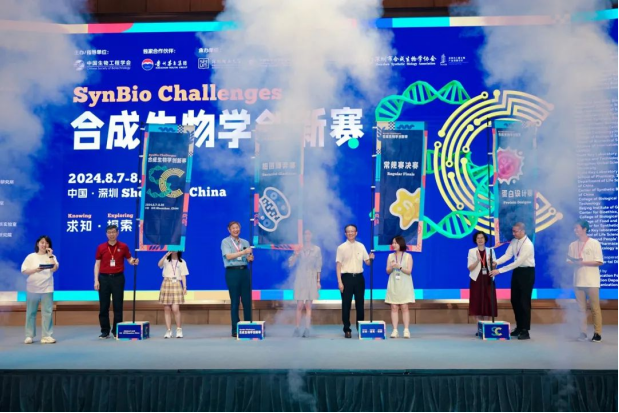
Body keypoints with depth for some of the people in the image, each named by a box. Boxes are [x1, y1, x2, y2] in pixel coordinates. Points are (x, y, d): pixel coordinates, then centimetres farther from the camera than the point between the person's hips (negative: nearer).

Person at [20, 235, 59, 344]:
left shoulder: (51, 257, 8)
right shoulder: (31, 257, 5)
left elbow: (54, 269, -7)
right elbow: (24, 271, 0)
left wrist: (50, 255, -7)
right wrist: (35, 270, -15)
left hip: (47, 288, 0)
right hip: (33, 288, 0)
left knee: (47, 312, -4)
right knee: (31, 312, 4)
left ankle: (47, 336, -2)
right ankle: (29, 336, 11)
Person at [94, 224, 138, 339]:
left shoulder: (123, 247, 2)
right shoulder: (101, 247, 3)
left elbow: (129, 259, 8)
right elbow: (97, 264, 4)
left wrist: (134, 261, -17)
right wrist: (96, 280, -4)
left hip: (118, 278, -1)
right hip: (104, 278, 1)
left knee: (118, 305, 2)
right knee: (104, 306, 3)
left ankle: (117, 331, 12)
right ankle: (105, 331, 12)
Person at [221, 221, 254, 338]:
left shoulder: (245, 242, 15)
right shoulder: (225, 242, 1)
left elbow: (249, 259, 11)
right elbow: (228, 256, -14)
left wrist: (251, 258, -13)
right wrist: (243, 252, -21)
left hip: (244, 271, 4)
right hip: (232, 272, -4)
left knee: (247, 300, 3)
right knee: (235, 301, -1)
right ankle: (235, 330, 4)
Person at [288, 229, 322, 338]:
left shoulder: (316, 249, 5)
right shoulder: (299, 249, 4)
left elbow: (318, 266, 7)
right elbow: (290, 264, -1)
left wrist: (318, 281, 4)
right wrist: (296, 255, -17)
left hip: (311, 280, 0)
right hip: (300, 279, 0)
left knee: (308, 306, 0)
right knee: (299, 305, -3)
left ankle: (307, 329, 1)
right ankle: (297, 328, 1)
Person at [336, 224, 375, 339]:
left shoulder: (361, 246, 8)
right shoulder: (341, 247, -1)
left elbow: (367, 262, 10)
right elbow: (338, 265, -4)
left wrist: (371, 258, -14)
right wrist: (340, 282, -10)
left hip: (359, 277, 3)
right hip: (347, 277, -3)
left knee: (360, 303, 8)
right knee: (346, 304, 1)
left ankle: (360, 328, 20)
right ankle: (347, 329, 10)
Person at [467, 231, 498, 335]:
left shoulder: (490, 250, 7)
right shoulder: (472, 251, 0)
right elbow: (470, 268, -5)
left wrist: (492, 263, -17)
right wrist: (478, 260, -20)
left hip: (488, 280, 2)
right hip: (477, 280, -2)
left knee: (488, 303, 0)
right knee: (478, 303, -1)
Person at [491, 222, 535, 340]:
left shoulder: (528, 244, -24)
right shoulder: (514, 241, 1)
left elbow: (518, 262, -28)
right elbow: (508, 255, -3)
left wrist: (499, 270, -30)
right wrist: (496, 262, -23)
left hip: (527, 272, -8)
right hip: (517, 271, 8)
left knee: (524, 301, -4)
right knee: (515, 300, 12)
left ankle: (525, 331, 4)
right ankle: (519, 327, 24)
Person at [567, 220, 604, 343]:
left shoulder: (594, 243, -3)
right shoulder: (572, 245, 10)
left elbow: (599, 262, -7)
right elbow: (569, 261, 11)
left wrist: (583, 263, -15)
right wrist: (575, 263, -11)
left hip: (592, 281, -4)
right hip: (578, 281, 4)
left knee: (595, 308, 0)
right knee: (581, 308, 6)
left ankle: (597, 334, 6)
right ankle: (583, 333, 11)